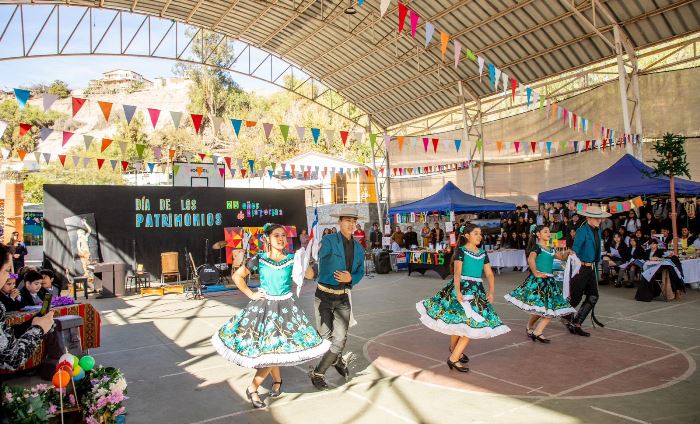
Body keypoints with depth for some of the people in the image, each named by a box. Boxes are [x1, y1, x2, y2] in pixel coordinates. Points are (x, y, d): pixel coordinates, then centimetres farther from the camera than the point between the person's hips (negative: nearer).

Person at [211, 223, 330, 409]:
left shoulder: (291, 259, -3)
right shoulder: (259, 259, -5)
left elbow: (310, 275, 0)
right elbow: (237, 276, 4)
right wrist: (250, 294, -3)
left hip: (285, 307, 1)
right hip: (263, 306, -1)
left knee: (275, 348, -4)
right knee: (269, 348, 3)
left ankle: (261, 385, 14)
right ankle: (277, 379, 30)